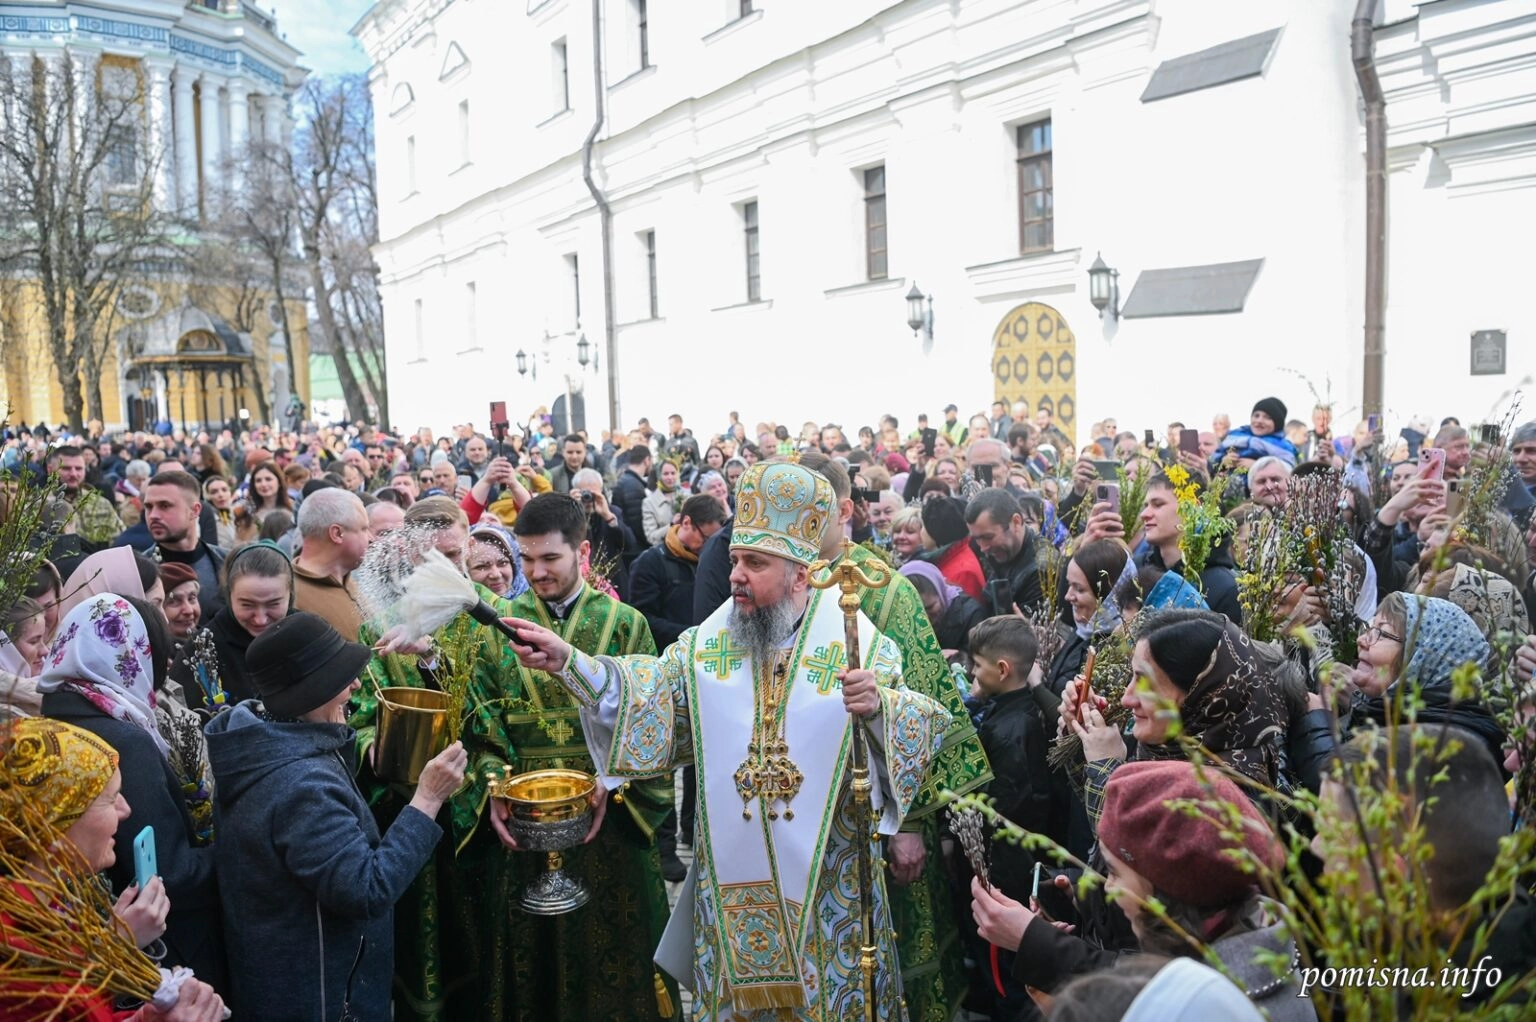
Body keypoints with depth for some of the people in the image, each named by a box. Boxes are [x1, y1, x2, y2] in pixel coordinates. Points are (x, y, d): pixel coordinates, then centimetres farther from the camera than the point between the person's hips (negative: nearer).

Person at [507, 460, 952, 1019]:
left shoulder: (861, 645, -8)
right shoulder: (706, 644, 2)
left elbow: (926, 727, -14)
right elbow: (643, 694, -4)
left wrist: (878, 708, -34)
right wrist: (566, 661, -17)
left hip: (827, 882, -2)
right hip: (731, 879, 3)